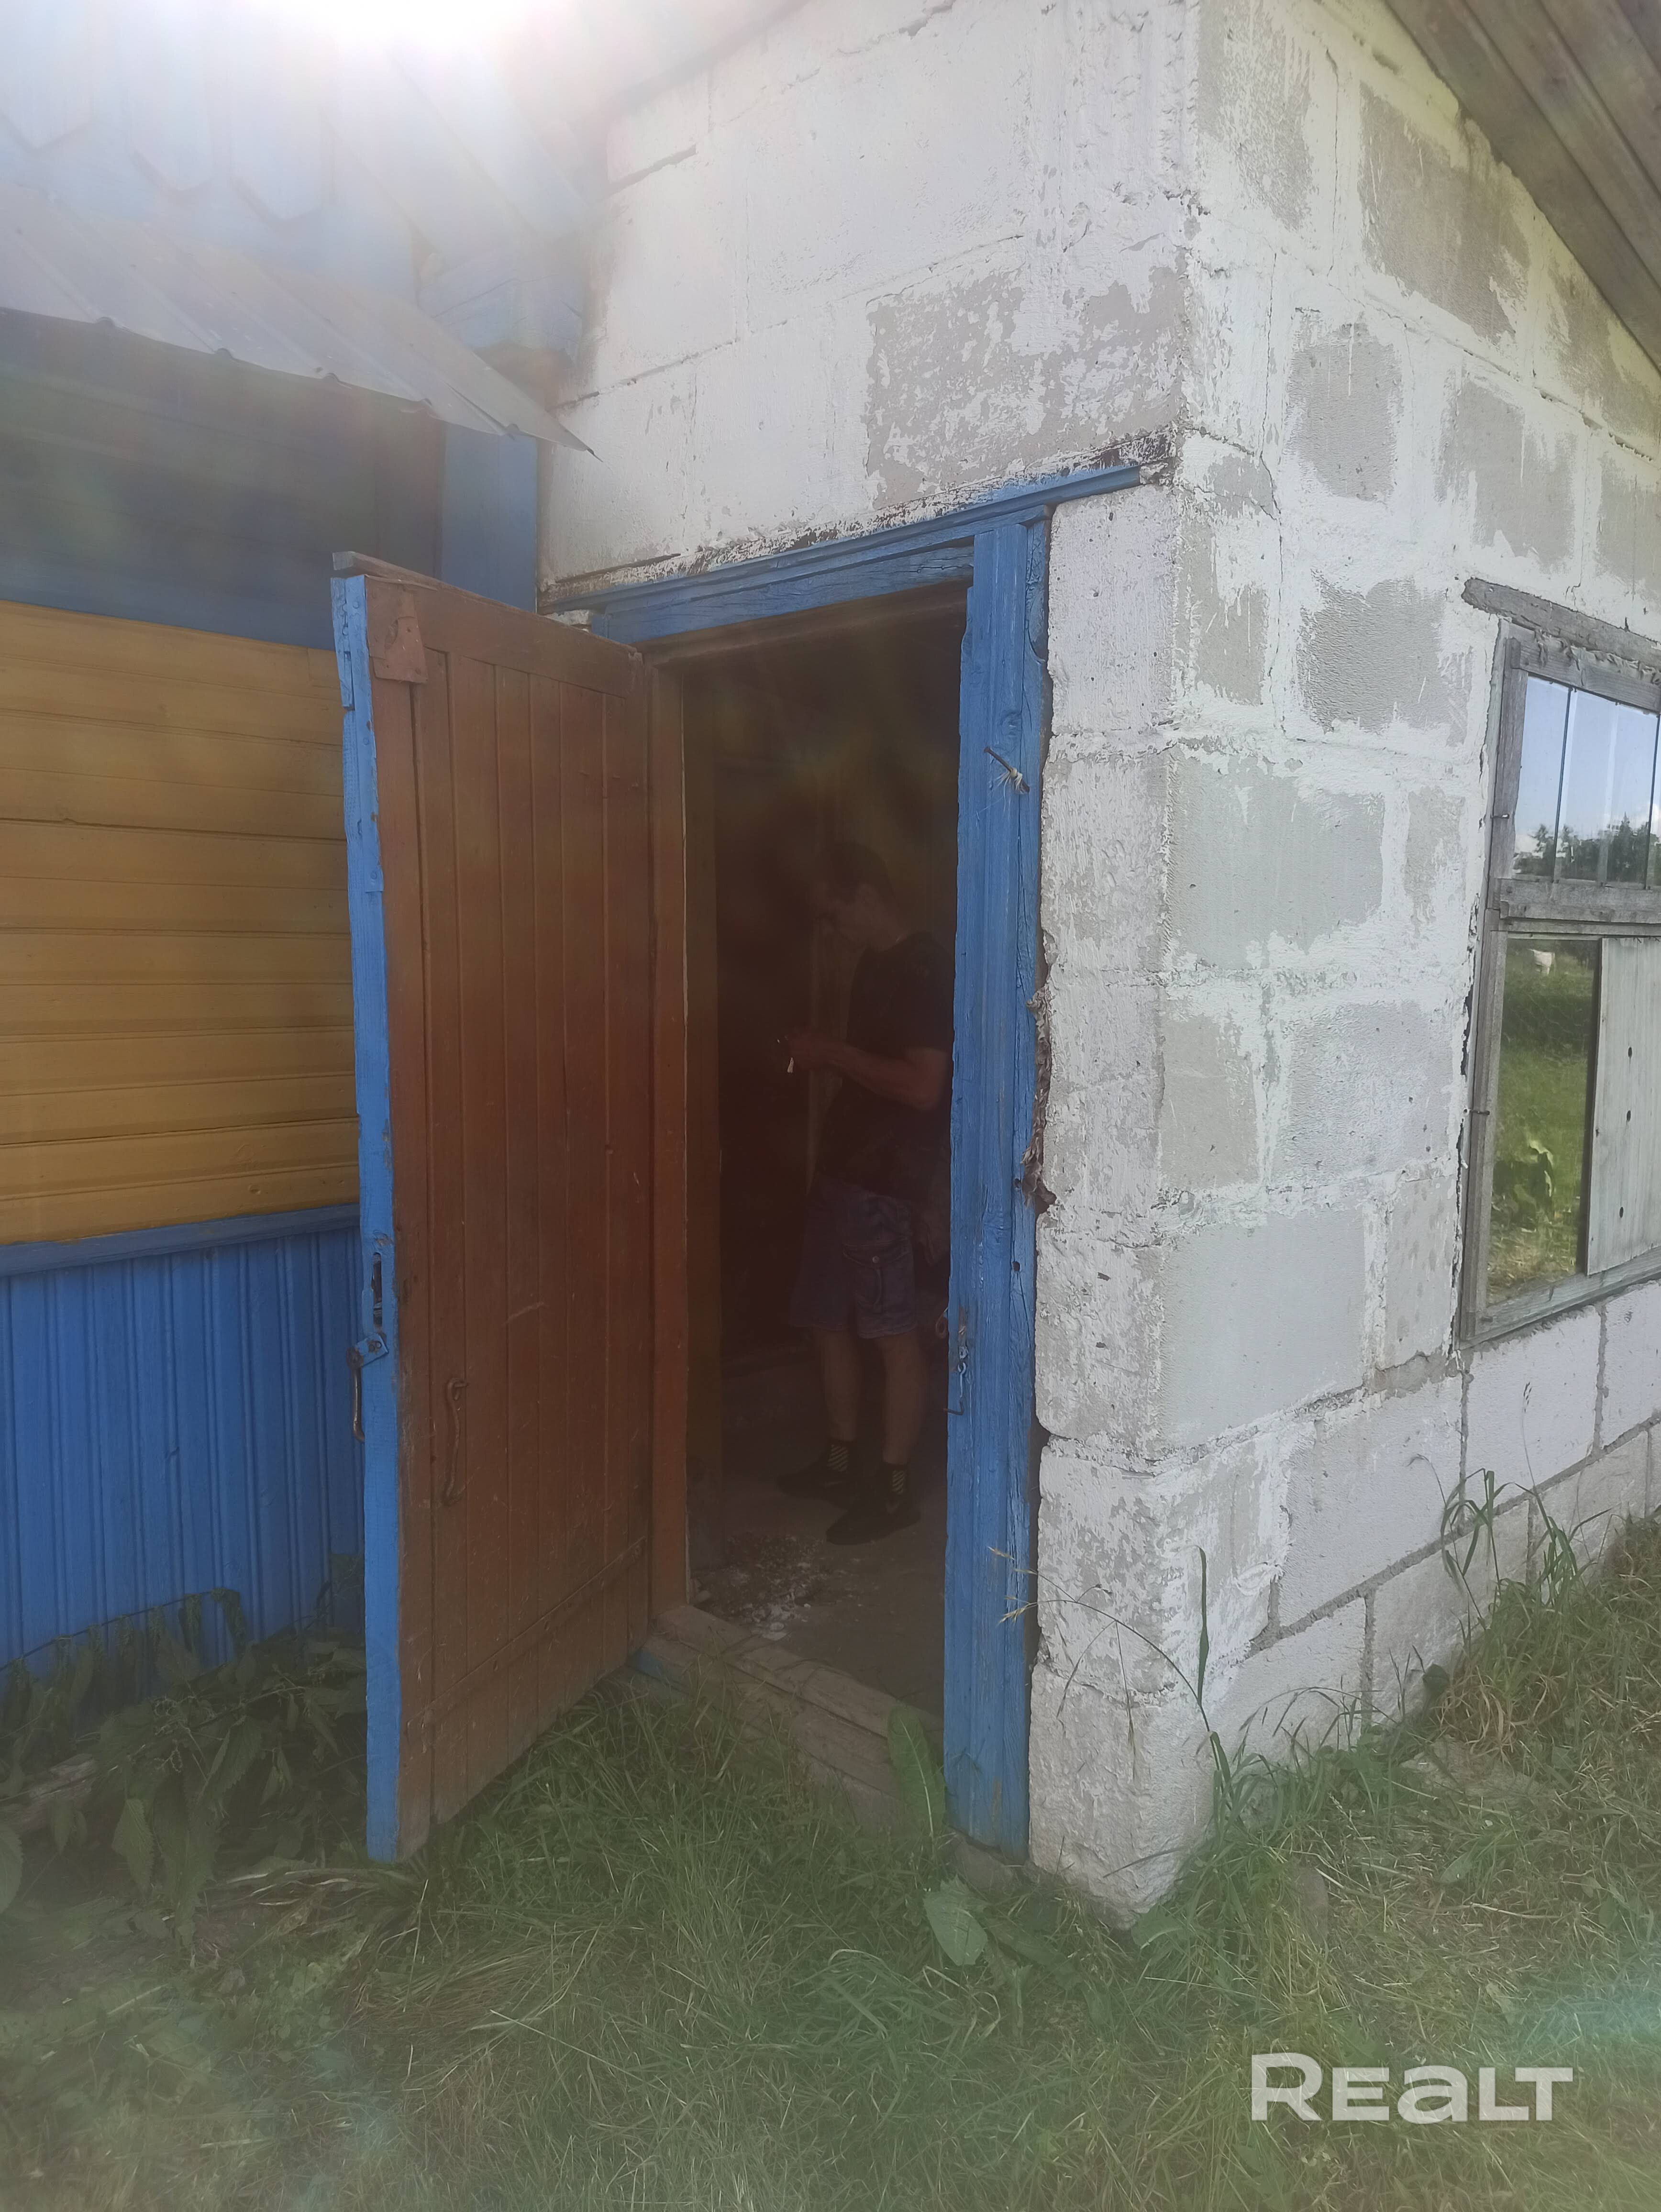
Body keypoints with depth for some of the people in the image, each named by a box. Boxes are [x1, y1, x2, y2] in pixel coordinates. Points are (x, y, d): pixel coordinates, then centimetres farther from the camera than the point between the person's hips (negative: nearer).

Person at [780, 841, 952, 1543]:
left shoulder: (923, 970, -15)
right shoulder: (877, 965, 15)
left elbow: (924, 1085, -21)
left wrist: (836, 1055, -16)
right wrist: (824, 1056, 11)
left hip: (886, 1177, -10)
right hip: (843, 1167, 10)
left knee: (894, 1333, -1)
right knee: (829, 1320, 15)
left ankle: (895, 1489, 9)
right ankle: (839, 1464, 29)